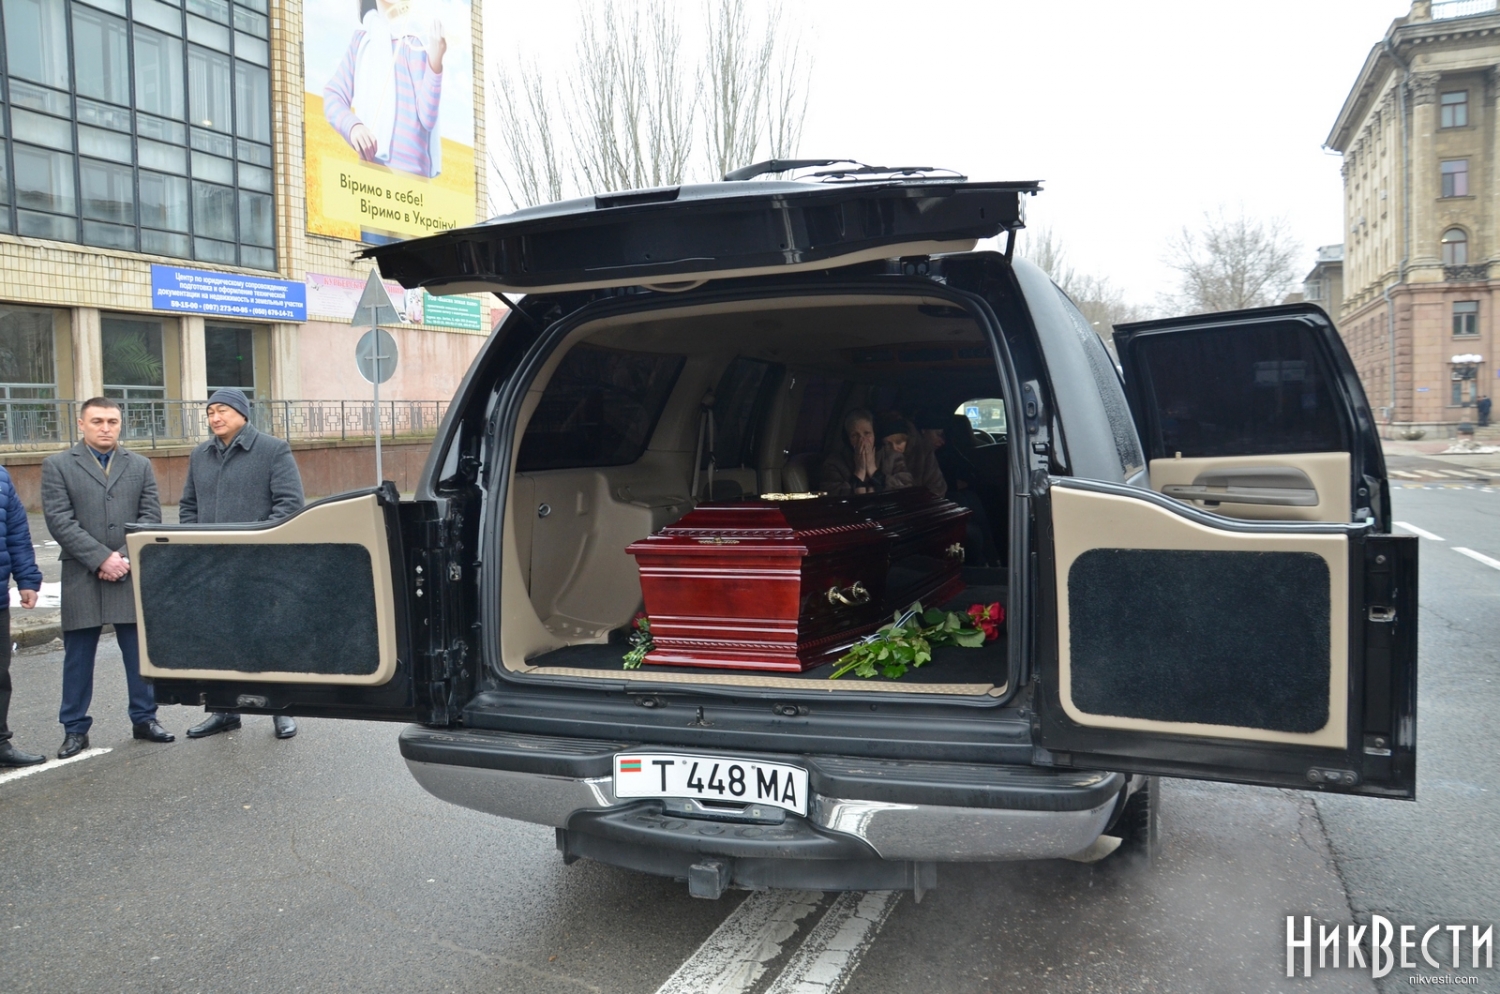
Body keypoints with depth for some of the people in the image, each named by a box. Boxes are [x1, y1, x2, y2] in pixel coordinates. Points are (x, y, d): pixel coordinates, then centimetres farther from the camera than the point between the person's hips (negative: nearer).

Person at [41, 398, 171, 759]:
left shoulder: (140, 465, 11)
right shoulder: (57, 466, 3)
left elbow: (151, 517, 3)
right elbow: (60, 521, -6)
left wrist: (125, 557, -10)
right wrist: (102, 558, -15)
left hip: (133, 577, 2)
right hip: (81, 579, -2)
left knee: (140, 652, 6)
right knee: (78, 657, 6)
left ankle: (144, 718, 19)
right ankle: (75, 729, 16)